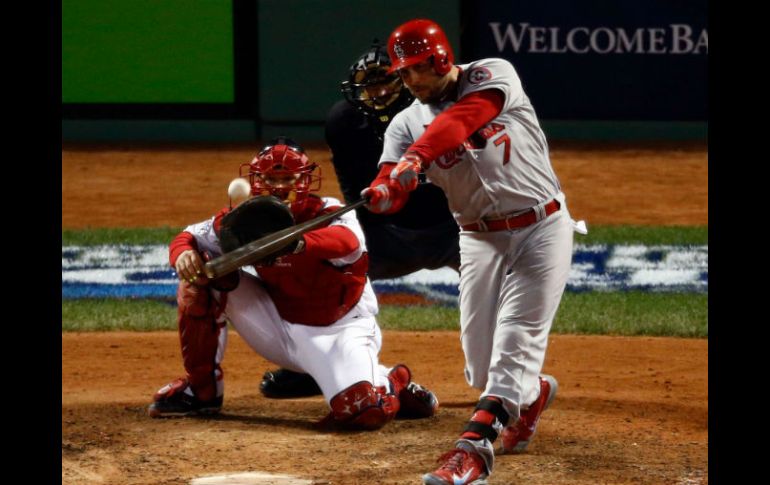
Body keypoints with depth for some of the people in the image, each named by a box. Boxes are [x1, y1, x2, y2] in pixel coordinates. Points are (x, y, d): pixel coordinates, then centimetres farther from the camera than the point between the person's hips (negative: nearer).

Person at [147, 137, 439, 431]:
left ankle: (395, 384, 10)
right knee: (203, 274, -12)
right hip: (279, 325, 5)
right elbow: (189, 238, -5)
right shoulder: (247, 219, -7)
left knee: (364, 410, -32)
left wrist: (297, 243, -65)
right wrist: (183, 254, -32)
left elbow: (349, 241, -45)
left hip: (337, 330, -4)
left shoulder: (328, 214, -21)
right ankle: (201, 391, 1)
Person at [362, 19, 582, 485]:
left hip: (542, 230, -5)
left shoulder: (493, 76, -9)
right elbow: (393, 185, -14)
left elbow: (461, 121, -30)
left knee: (513, 349, -15)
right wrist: (382, 193, -39)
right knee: (482, 370, 4)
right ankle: (534, 393, 36)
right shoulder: (408, 123, 1)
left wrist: (415, 158, -46)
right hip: (481, 239, 5)